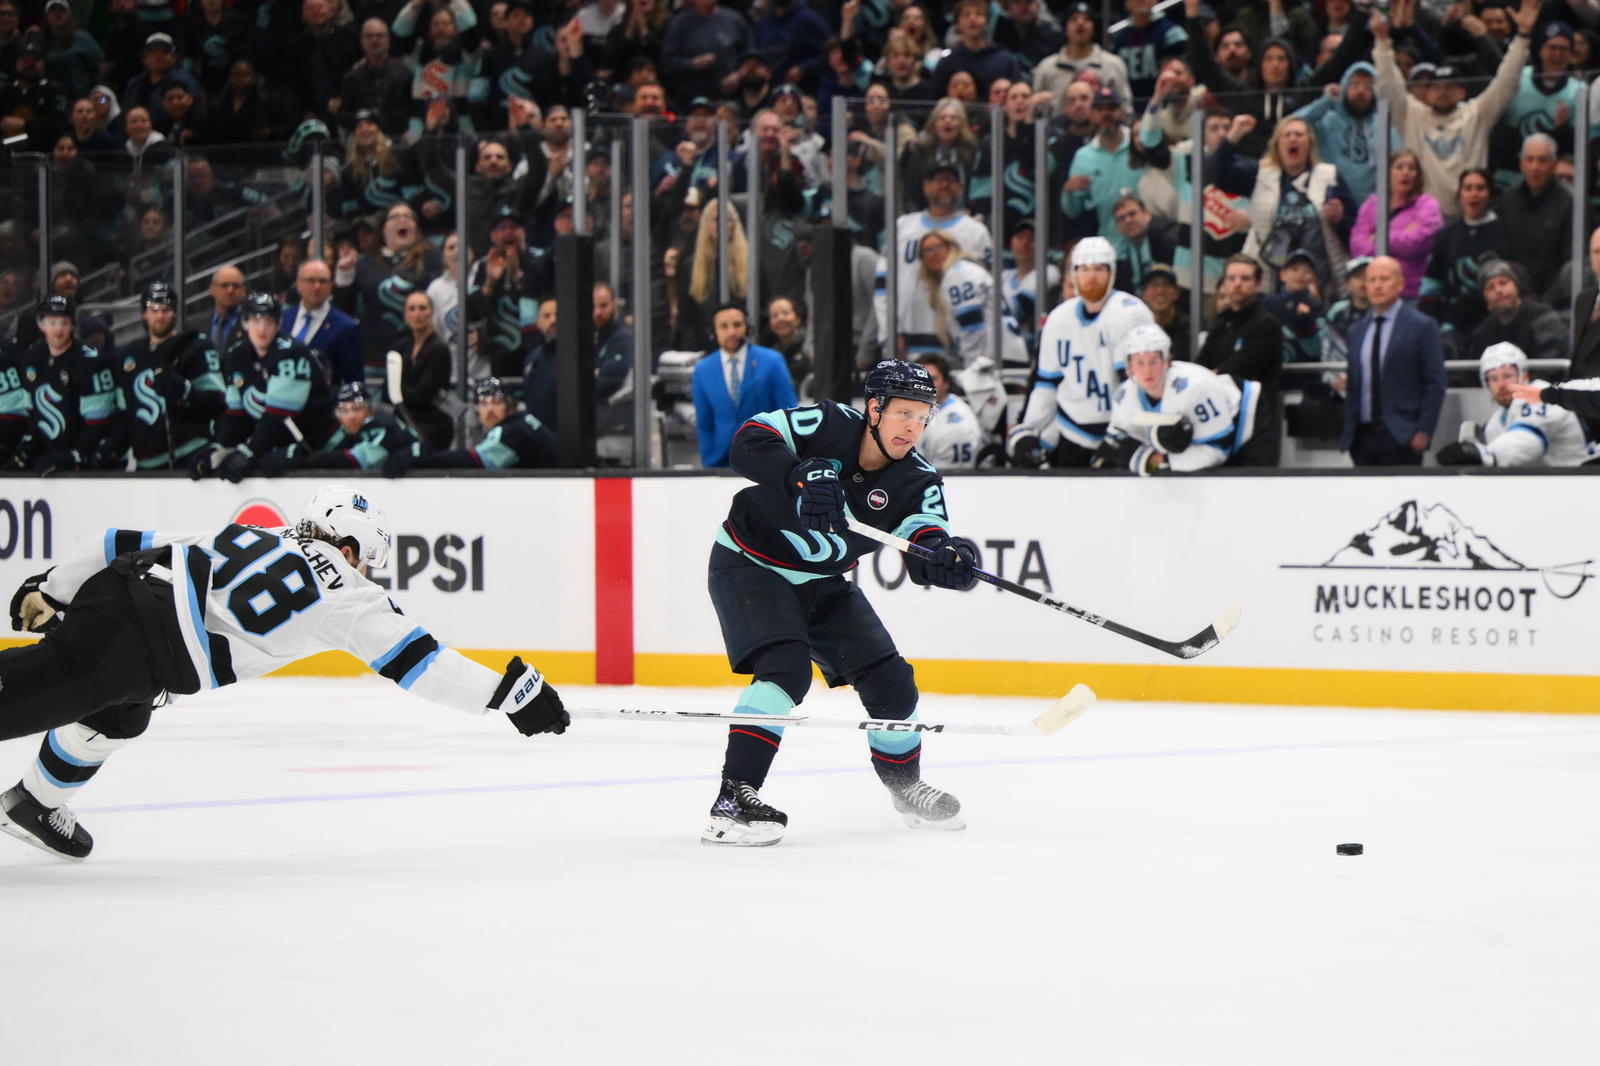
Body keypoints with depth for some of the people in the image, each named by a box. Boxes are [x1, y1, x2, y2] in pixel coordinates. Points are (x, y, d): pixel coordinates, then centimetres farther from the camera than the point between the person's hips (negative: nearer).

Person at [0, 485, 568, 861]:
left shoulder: (253, 536, 27)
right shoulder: (345, 592, 9)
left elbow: (127, 546, 28)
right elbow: (415, 660, 8)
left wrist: (50, 587, 35)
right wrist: (512, 692, 15)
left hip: (107, 592, 8)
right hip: (134, 649, -8)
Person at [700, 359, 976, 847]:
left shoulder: (918, 480, -10)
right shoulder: (828, 426, -22)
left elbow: (924, 541, -24)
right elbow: (750, 441, -30)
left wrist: (944, 558, -48)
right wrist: (801, 479, -45)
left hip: (822, 582, 6)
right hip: (750, 565, -6)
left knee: (890, 681, 4)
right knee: (786, 669, -27)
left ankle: (907, 789, 30)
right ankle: (732, 798, -29)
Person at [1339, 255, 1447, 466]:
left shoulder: (1422, 326, 0)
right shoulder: (1356, 332, 17)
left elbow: (1435, 384, -3)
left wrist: (1424, 432, -10)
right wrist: (1348, 432, 10)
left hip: (1401, 437, -5)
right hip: (1363, 436, 5)